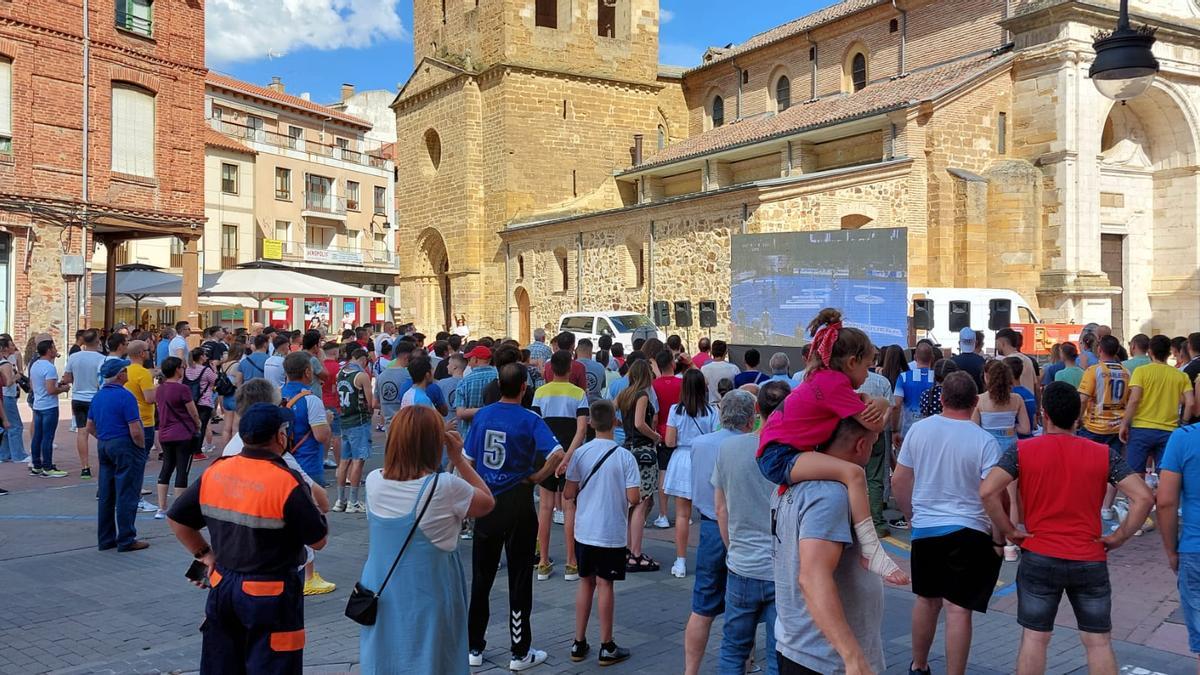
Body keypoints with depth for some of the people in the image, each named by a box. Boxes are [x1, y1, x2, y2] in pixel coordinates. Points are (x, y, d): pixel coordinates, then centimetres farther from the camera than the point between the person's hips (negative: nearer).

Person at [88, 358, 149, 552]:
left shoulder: (98, 396, 9)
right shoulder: (125, 396, -16)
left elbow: (90, 428, 16)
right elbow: (135, 431, -20)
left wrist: (104, 440, 19)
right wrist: (142, 448, -5)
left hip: (103, 447, 8)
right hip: (125, 447, -8)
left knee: (106, 495, 12)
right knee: (126, 495, -2)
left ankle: (106, 539, 19)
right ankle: (126, 540, 1)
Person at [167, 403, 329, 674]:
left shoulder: (214, 472, -2)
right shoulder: (287, 482, -20)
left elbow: (176, 518, 9)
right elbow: (318, 541, -13)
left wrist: (204, 554, 14)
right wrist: (315, 508, 2)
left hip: (222, 586, 6)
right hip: (270, 595, -6)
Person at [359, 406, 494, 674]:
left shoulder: (373, 481, -8)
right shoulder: (446, 487, -21)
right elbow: (488, 503, -2)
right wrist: (458, 459, -2)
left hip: (381, 600, 5)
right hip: (428, 603, -4)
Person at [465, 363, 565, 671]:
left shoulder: (481, 415, 0)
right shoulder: (529, 420, -13)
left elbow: (467, 459, 5)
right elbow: (557, 454, -25)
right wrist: (538, 477, -10)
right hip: (517, 506, -4)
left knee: (481, 578, 14)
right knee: (519, 580, 6)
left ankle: (473, 647, 22)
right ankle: (520, 653, 14)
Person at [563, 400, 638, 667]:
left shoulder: (580, 453, -6)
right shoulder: (624, 456, -12)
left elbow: (568, 494, -4)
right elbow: (634, 497, -15)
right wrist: (637, 496, 8)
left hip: (584, 531, 3)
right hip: (612, 533, -3)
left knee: (586, 583, 14)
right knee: (605, 585, 5)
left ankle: (579, 643, 21)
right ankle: (606, 647, 14)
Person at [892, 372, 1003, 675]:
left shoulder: (918, 429, -1)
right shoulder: (984, 441, -12)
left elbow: (899, 481, 6)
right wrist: (1000, 538, -4)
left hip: (924, 528, 4)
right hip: (968, 531, -4)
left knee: (927, 599, 20)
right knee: (958, 608, -1)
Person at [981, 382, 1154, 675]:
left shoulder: (1022, 451, -7)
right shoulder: (1102, 454, -3)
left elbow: (987, 491, -17)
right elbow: (1143, 498, -9)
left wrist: (1008, 531, -5)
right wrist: (1119, 537, 0)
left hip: (1039, 559, -1)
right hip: (1090, 562, 1)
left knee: (1034, 638, 9)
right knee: (1099, 641, 12)